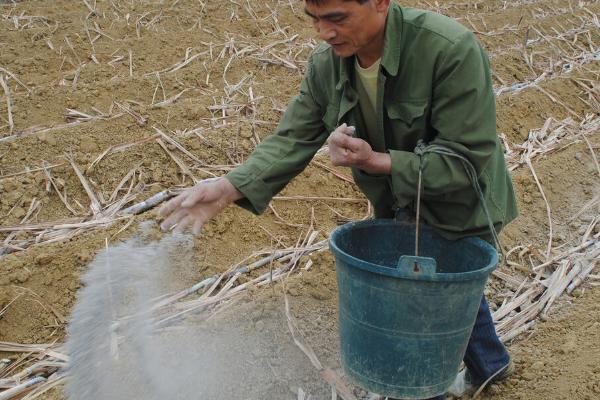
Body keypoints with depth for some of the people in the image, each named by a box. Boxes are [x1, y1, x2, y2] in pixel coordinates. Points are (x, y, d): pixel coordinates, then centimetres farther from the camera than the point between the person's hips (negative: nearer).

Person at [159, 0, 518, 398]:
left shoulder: (452, 50, -33)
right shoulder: (327, 62, -15)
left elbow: (467, 159, -31)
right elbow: (293, 140, -12)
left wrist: (376, 162, -40)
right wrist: (229, 187, -27)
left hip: (460, 211, -6)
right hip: (398, 207, 6)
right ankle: (490, 364, 57)